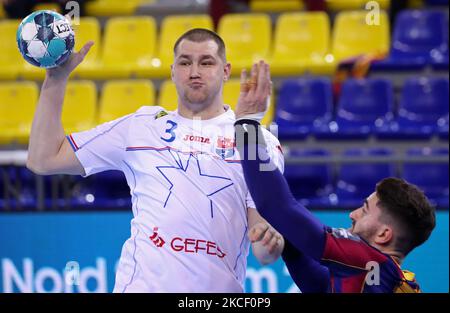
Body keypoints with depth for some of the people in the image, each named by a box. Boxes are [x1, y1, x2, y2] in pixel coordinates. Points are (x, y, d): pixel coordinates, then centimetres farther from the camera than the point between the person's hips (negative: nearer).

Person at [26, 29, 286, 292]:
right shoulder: (140, 127, 13)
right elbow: (43, 160, 13)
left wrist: (269, 244, -22)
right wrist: (56, 78, 9)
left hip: (221, 286, 0)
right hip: (141, 285, 0)